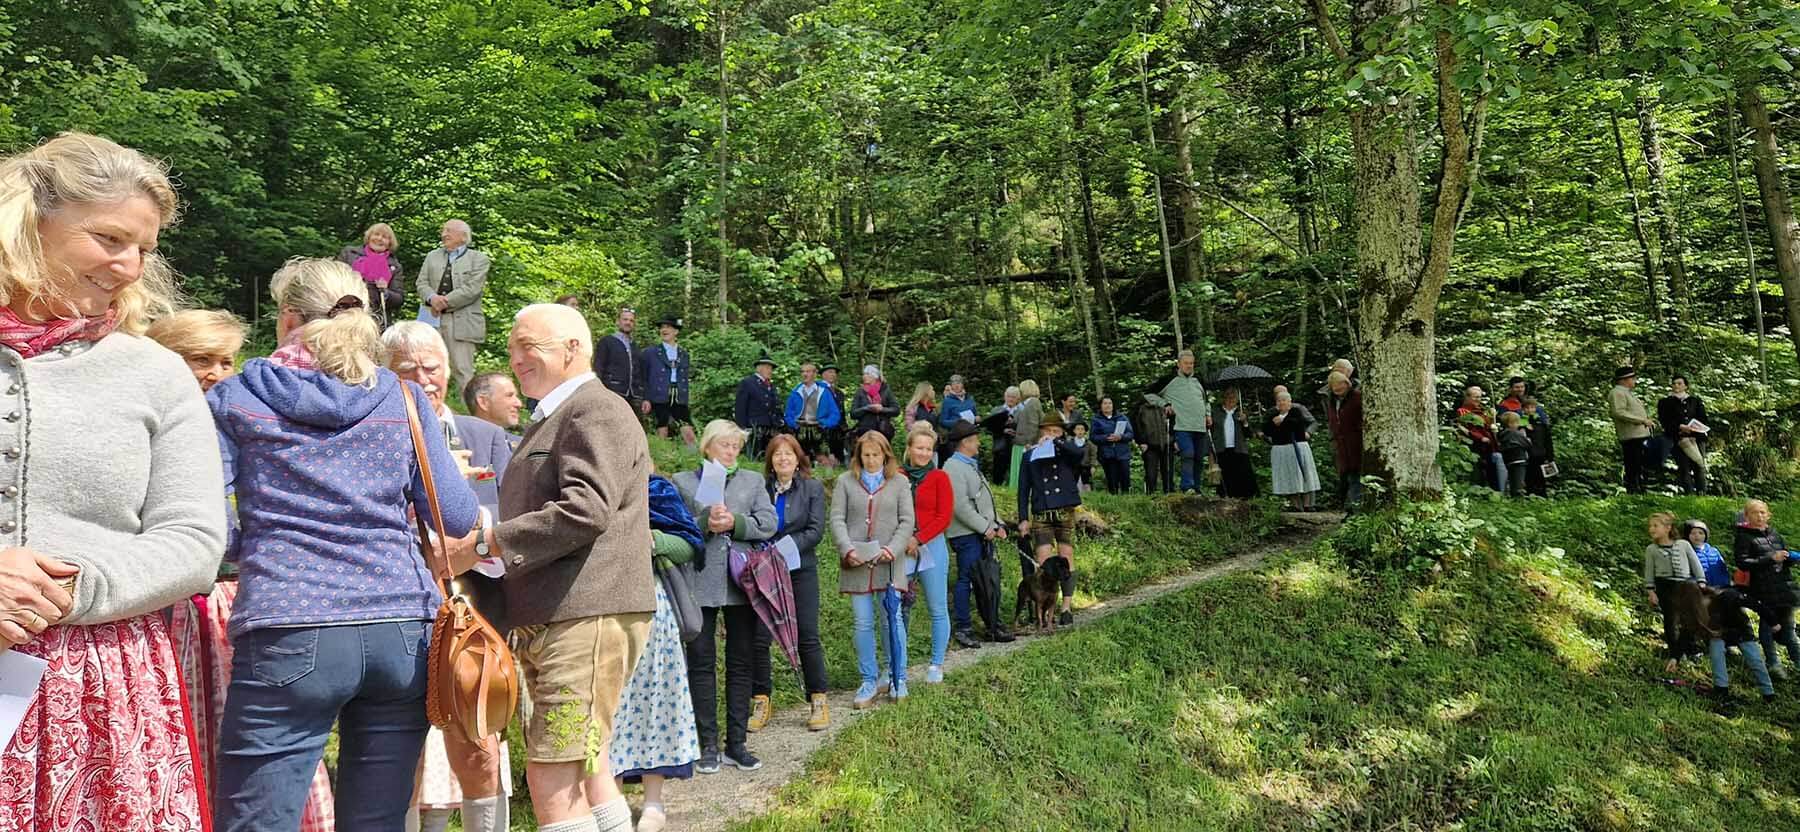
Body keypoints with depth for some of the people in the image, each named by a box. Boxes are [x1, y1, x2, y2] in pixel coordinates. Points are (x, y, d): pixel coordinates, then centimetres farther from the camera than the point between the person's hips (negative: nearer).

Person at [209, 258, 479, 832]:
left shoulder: (235, 398, 7)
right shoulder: (405, 399, 9)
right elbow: (456, 519, 6)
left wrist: (245, 546, 19)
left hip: (288, 634, -2)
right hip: (403, 632, 2)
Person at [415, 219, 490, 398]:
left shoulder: (479, 260, 4)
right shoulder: (432, 256, 21)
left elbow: (472, 289, -8)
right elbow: (422, 283, 11)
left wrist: (445, 302, -12)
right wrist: (432, 298, -11)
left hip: (462, 322, -5)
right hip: (433, 318, 5)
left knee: (462, 369, -8)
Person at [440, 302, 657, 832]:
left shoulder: (598, 410, -8)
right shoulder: (551, 420, 25)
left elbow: (584, 511, -21)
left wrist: (483, 545, -15)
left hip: (588, 617, -11)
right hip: (551, 620, 11)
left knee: (552, 781, -11)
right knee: (587, 777, 14)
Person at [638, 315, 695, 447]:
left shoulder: (684, 354, 14)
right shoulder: (650, 352, 4)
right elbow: (642, 377, 2)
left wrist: (685, 399, 9)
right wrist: (645, 398, -6)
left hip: (679, 399, 3)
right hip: (659, 398, -2)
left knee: (688, 433, -6)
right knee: (662, 433, -1)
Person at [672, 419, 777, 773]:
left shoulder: (753, 480, 15)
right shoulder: (683, 482, 9)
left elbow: (769, 523, 3)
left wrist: (735, 523, -12)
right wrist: (705, 524, -16)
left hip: (741, 581, 2)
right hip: (700, 582, -2)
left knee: (741, 662, 6)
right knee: (701, 661, 2)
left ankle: (737, 743, 16)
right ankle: (708, 745, 12)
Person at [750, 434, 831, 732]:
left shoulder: (812, 489, 4)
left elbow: (815, 531, -5)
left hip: (800, 570, -1)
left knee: (808, 637, 2)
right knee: (759, 637, -1)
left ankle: (819, 702, 13)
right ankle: (760, 702, 12)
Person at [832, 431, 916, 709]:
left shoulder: (898, 482, 7)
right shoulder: (845, 481, 8)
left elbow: (907, 521, 2)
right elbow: (837, 519, 2)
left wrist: (893, 549, -12)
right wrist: (847, 549, -12)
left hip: (889, 563, -1)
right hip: (856, 563, 1)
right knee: (863, 624, 5)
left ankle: (897, 679, 16)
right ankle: (869, 681, 16)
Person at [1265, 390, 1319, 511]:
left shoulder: (1297, 410, 2)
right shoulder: (1273, 414, 16)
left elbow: (1306, 421, -16)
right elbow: (1265, 431, 12)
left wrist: (1284, 420, -16)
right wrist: (1273, 422, -7)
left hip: (1298, 448, -4)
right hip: (1279, 450, 4)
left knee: (1303, 476, -3)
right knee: (1288, 479, 0)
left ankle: (1307, 505, 0)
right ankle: (1296, 506, 4)